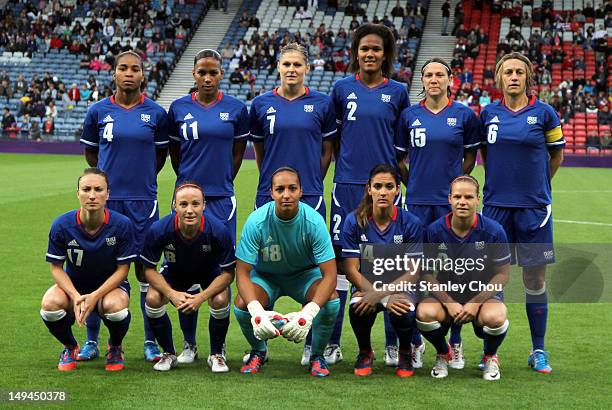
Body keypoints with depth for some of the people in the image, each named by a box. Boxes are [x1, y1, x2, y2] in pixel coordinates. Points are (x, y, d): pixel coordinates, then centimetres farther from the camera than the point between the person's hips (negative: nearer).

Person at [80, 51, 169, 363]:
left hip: (142, 199, 0)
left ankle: (150, 342, 12)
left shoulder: (155, 113, 1)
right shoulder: (98, 111, 2)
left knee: (144, 267, 2)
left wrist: (142, 178, 11)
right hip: (106, 198, 1)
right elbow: (90, 152, 13)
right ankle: (91, 341, 15)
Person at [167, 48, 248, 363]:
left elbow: (237, 153, 11)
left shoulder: (235, 109, 3)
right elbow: (174, 152, 14)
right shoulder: (179, 108, 5)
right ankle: (189, 343, 14)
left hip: (221, 198, -1)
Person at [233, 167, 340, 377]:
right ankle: (258, 351, 6)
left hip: (304, 273, 0)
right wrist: (256, 310, -44)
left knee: (331, 300, -29)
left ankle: (317, 354, 0)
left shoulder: (313, 221, -27)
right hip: (266, 275, 0)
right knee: (242, 304, -28)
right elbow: (242, 272, -25)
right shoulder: (257, 221, -27)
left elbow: (329, 275, -29)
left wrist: (308, 313, -46)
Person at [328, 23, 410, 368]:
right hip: (347, 185, 0)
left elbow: (403, 145, 11)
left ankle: (393, 344, 12)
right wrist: (348, 162, 10)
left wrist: (398, 168, 5)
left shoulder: (397, 92, 5)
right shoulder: (342, 88, 5)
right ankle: (332, 342, 9)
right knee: (339, 259, 1)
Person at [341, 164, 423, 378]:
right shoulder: (354, 221, -9)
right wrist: (384, 299, -23)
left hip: (401, 287, 0)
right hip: (366, 286, 1)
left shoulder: (411, 223, -11)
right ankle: (365, 352, 2)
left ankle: (405, 352, 4)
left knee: (404, 313, -33)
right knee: (358, 309, -33)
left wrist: (379, 294, -24)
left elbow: (412, 272, -10)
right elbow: (351, 269, -10)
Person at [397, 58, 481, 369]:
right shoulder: (409, 115, 6)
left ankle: (455, 344, 12)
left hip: (452, 202, -1)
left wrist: (455, 179, 3)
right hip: (418, 202, 1)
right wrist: (413, 182, 7)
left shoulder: (464, 115, 2)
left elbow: (471, 155, 12)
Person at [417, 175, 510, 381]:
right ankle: (443, 354, 6)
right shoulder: (435, 230, -10)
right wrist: (449, 303, -17)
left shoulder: (493, 230, -12)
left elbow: (503, 274, -6)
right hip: (446, 294, 1)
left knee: (495, 317, -35)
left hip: (484, 294, -1)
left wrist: (475, 303, -17)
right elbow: (427, 273, -4)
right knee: (425, 313, -31)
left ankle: (490, 356, 4)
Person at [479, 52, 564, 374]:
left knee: (535, 280, 3)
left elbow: (557, 155, 9)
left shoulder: (544, 113, -2)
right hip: (496, 205, 2)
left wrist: (535, 185, 12)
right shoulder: (488, 113, 4)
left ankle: (538, 351, 15)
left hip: (534, 208, -2)